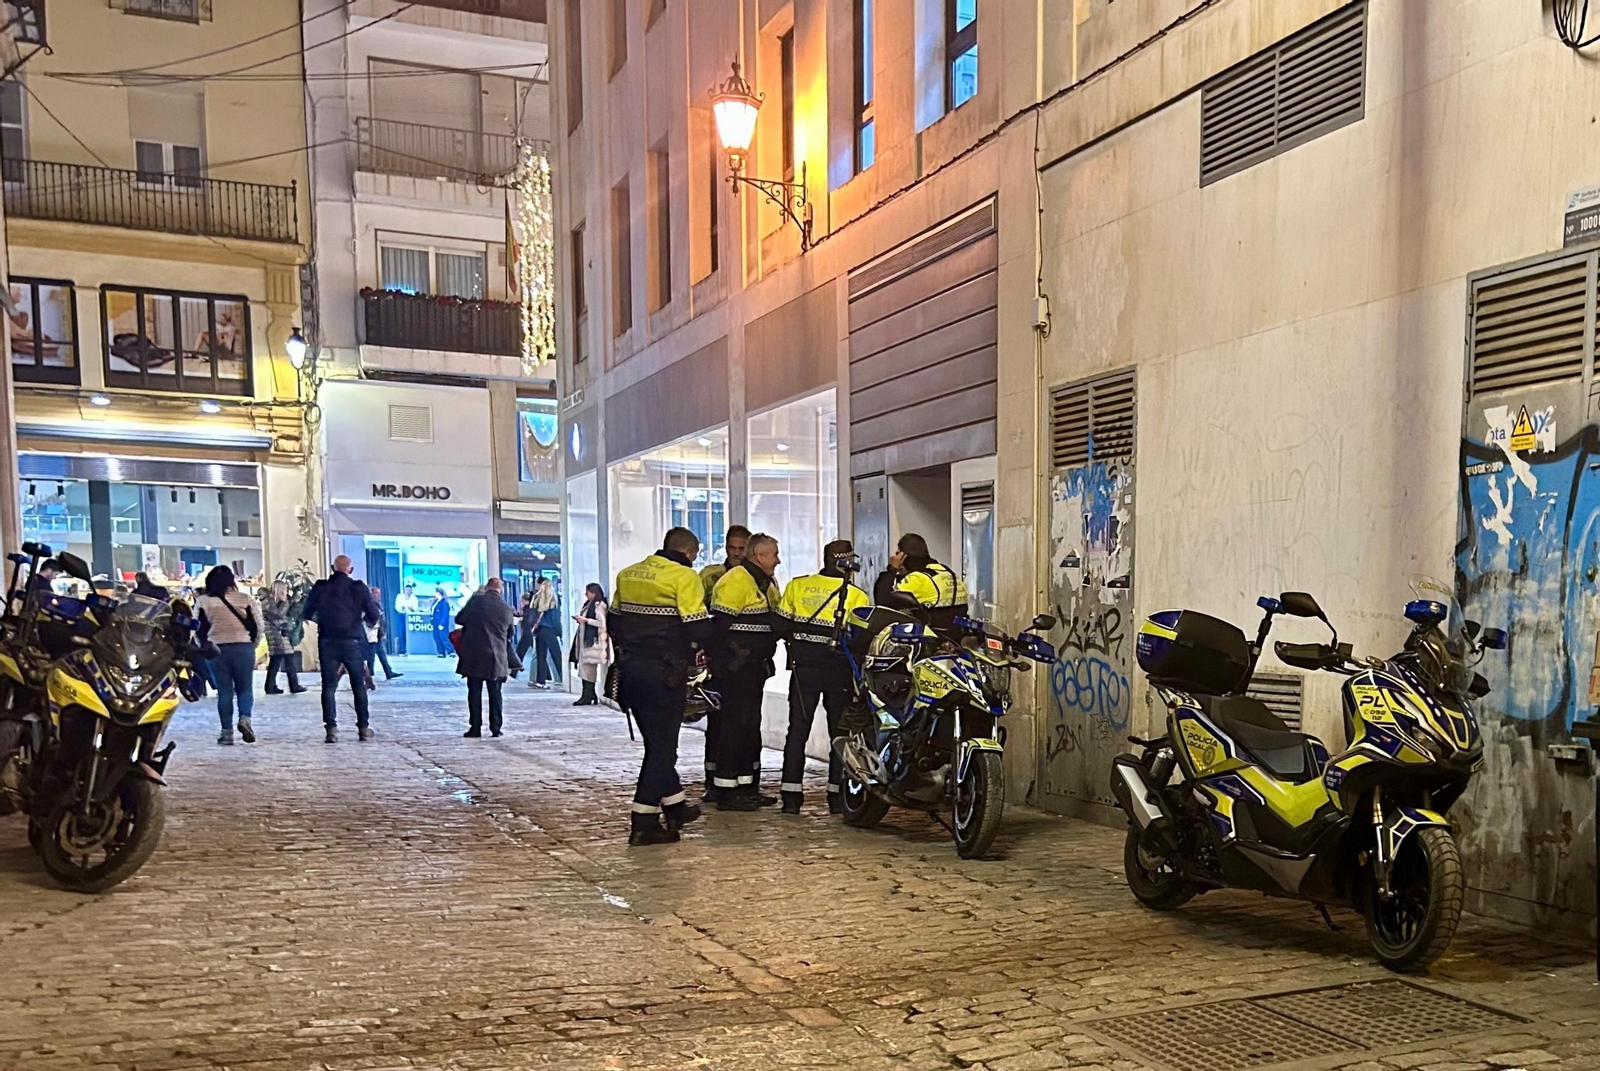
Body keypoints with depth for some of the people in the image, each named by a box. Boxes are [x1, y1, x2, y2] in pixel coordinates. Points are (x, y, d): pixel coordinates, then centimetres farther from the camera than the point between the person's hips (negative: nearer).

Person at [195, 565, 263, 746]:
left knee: (224, 691, 6)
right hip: (244, 648, 0)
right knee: (245, 688, 10)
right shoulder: (246, 599, 2)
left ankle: (227, 731, 5)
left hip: (217, 649, 0)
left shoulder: (203, 601, 2)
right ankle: (245, 718, -13)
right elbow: (258, 626, 2)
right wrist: (252, 645, 15)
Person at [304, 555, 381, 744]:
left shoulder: (320, 587, -2)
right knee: (359, 686, 11)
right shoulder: (359, 588, -5)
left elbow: (308, 614, 5)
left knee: (329, 687, 4)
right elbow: (373, 617, -3)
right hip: (353, 642, 0)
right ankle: (363, 728, 12)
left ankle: (331, 729, -4)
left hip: (327, 643, 0)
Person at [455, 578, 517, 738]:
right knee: (495, 693, 9)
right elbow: (510, 633, 12)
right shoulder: (507, 608, 0)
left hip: (474, 656, -1)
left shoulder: (476, 600, -6)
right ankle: (496, 728, 8)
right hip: (497, 658, 1)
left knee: (474, 693, 5)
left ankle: (475, 728, 4)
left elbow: (459, 619, 4)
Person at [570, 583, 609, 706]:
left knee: (589, 667, -9)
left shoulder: (598, 605, -10)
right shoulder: (588, 604, 17)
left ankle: (588, 696, -8)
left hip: (593, 640, -9)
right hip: (585, 639, 9)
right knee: (584, 667, 6)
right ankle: (589, 695, 7)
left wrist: (585, 620, -14)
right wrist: (580, 620, 8)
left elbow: (602, 623, -18)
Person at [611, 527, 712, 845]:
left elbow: (613, 621, 16)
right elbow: (699, 629, -16)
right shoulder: (684, 576, -11)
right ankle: (644, 822, 1)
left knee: (657, 739, 20)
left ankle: (674, 804, 32)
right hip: (665, 672, -7)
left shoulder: (627, 574, 10)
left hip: (631, 669, 7)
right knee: (662, 744, 2)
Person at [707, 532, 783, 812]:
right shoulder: (736, 581, -15)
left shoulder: (766, 583, 18)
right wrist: (735, 654, -18)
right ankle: (725, 790, -4)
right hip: (735, 668, -10)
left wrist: (765, 657, 16)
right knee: (736, 724, -9)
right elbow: (720, 624, -20)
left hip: (754, 668, 10)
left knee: (751, 726, 13)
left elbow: (773, 620, 26)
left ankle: (747, 786, 22)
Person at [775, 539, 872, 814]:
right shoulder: (857, 596, -6)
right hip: (840, 671, -2)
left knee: (798, 730, 7)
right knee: (840, 732, 9)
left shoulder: (797, 586, 1)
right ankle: (837, 796, 9)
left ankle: (791, 796, 5)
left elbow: (781, 626, 4)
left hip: (804, 668, 2)